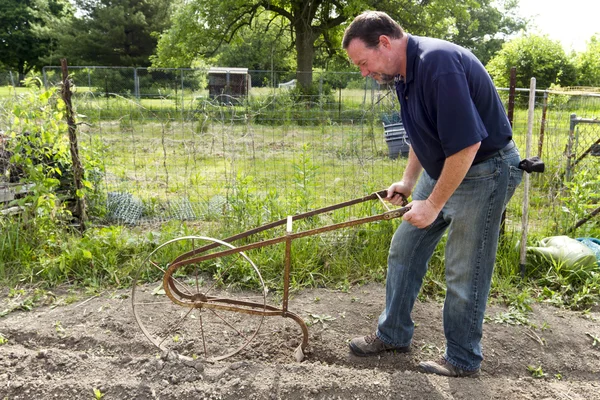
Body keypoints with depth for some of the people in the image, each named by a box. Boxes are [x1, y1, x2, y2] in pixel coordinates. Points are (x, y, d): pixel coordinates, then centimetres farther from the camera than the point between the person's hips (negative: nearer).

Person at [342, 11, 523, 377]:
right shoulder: (405, 71, 3)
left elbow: (467, 143, -30)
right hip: (442, 168, 9)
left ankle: (463, 360, 21)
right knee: (404, 250, 11)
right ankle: (393, 334, 27)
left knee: (464, 273, 0)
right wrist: (408, 182, 13)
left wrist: (434, 204, -22)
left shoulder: (439, 64, -27)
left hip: (483, 171, -9)